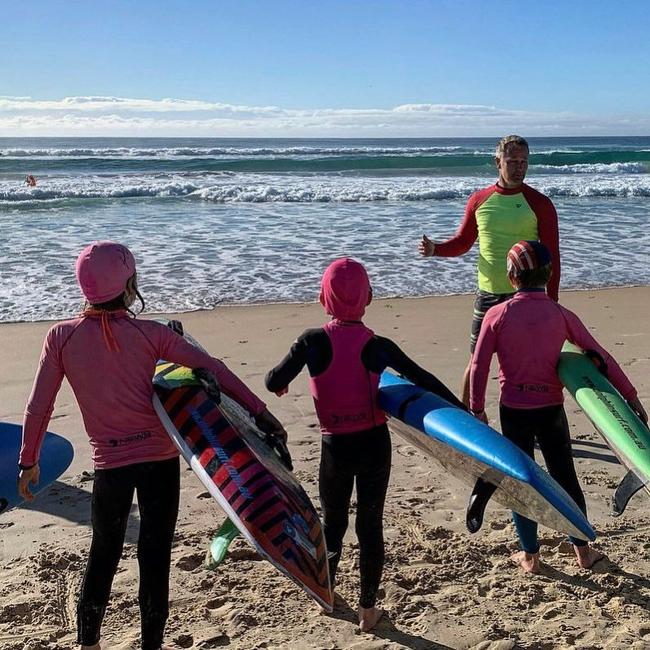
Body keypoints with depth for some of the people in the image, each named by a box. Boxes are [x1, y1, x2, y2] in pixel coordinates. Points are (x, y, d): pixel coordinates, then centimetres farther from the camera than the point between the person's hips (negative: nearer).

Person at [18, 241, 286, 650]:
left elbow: (39, 407, 0)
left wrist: (29, 461, 12)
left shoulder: (61, 337, -2)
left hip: (110, 462, 1)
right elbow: (212, 368, -8)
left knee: (103, 556, 20)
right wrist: (259, 411, -3)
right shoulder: (149, 334, -4)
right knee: (155, 556, 11)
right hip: (160, 458, -1)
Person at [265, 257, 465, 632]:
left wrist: (279, 382, 13)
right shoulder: (378, 347, -8)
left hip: (337, 447, 0)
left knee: (333, 522, 20)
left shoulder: (312, 342, -11)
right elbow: (424, 380, -3)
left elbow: (275, 383, -11)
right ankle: (368, 609, 21)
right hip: (375, 445, 0)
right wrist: (464, 412, 4)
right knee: (371, 524, 11)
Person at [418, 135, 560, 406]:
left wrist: (552, 301, -8)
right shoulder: (479, 200, 4)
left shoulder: (539, 204, -4)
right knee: (477, 360, 9)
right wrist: (434, 249, -6)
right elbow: (462, 242, 14)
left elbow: (552, 256, -3)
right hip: (487, 294, 2)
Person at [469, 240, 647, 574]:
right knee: (565, 477, 16)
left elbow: (478, 366, -9)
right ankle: (583, 550, 26)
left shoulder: (497, 315, -10)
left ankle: (530, 555, 20)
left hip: (513, 409, -1)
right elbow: (600, 356, -3)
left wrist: (477, 409, 1)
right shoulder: (561, 315, -5)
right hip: (551, 408, 1)